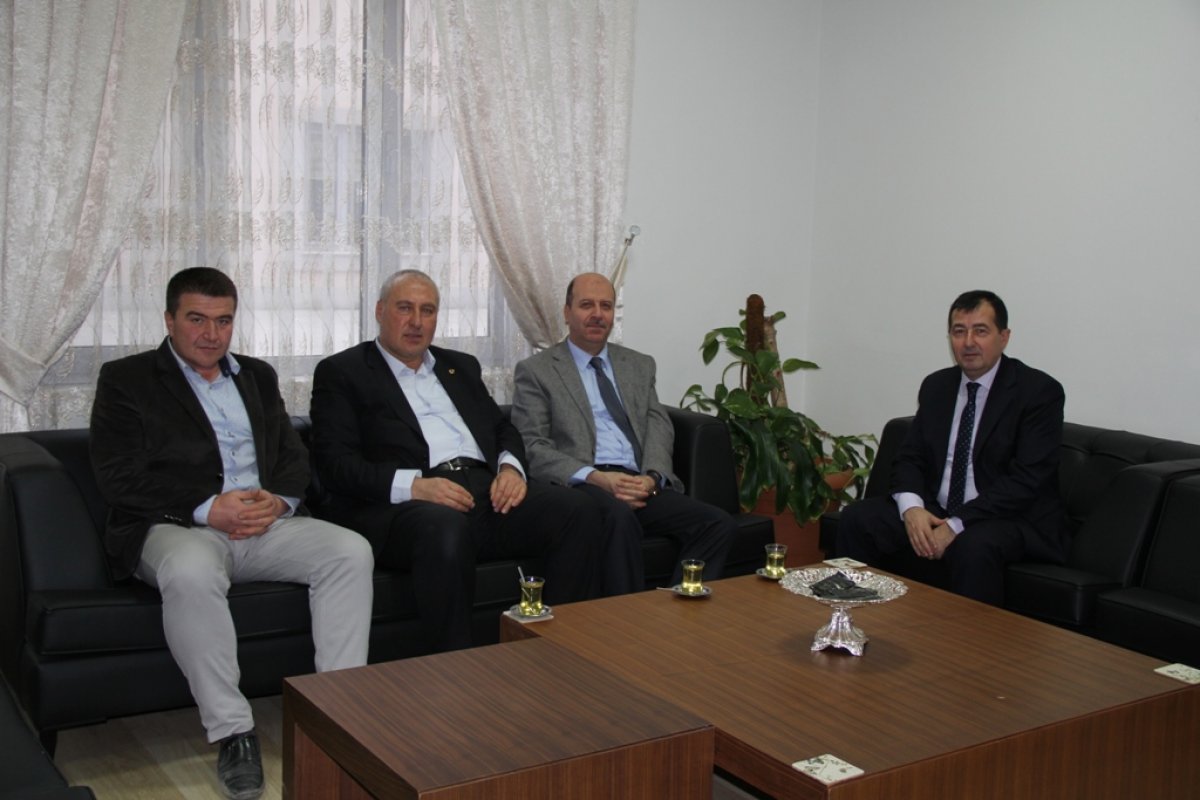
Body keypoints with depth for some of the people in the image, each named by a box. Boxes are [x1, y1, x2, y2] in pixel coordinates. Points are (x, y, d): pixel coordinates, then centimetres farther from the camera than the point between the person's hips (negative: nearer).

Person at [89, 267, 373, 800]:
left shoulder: (257, 376, 22)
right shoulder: (125, 379, 6)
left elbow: (294, 457, 17)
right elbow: (120, 477, -6)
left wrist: (278, 500, -7)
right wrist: (208, 508, -17)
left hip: (266, 523, 5)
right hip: (176, 527, -4)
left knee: (351, 551, -21)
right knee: (191, 572, -39)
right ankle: (232, 732, -27)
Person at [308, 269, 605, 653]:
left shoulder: (461, 366, 28)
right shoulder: (341, 372, 10)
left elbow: (503, 429, 25)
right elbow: (334, 463, -2)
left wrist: (510, 467, 0)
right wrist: (412, 485, -18)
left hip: (487, 490, 5)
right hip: (405, 503, -5)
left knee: (575, 512, -21)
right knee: (445, 527, -40)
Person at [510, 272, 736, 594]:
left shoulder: (640, 365, 22)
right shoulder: (535, 371, 8)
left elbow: (659, 426, 12)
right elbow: (531, 447, -2)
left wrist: (651, 477, -10)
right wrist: (596, 477, -17)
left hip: (642, 485, 5)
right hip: (582, 485, -4)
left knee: (720, 524, -21)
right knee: (620, 516, -38)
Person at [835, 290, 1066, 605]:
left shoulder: (1040, 391, -8)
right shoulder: (936, 386, 11)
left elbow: (1026, 479, -17)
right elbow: (909, 457, 8)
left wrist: (957, 525, -23)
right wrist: (912, 507, -14)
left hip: (1012, 519, -5)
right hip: (934, 514, 6)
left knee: (973, 546, -37)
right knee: (857, 518, -13)